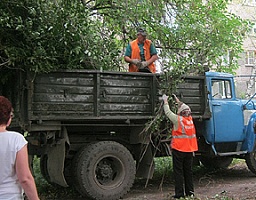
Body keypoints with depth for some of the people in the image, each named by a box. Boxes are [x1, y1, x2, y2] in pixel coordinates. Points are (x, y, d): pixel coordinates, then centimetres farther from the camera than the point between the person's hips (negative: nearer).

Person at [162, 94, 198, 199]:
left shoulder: (178, 119, -12)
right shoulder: (190, 119, 4)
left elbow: (168, 112, 0)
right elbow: (184, 108, 22)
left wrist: (165, 101, 14)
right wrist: (177, 101, 33)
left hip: (178, 150, -6)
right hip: (189, 150, 6)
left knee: (178, 172, -1)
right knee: (188, 171, 13)